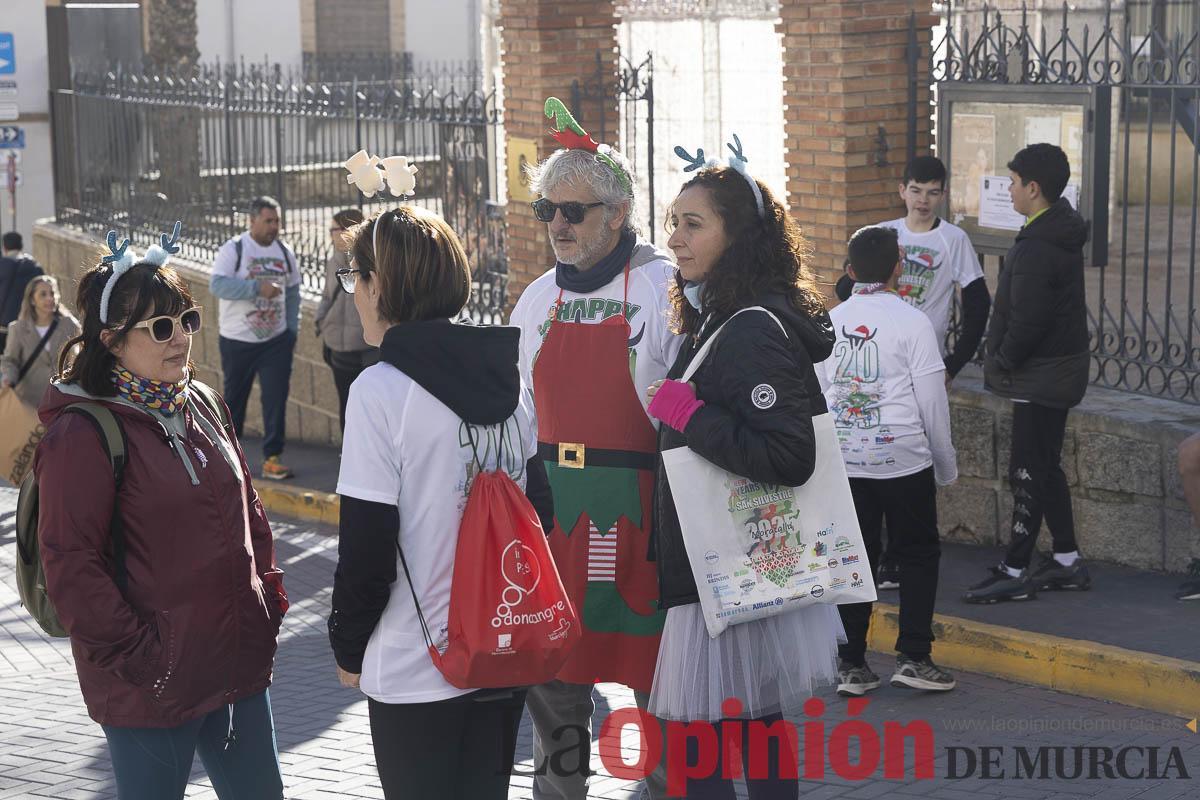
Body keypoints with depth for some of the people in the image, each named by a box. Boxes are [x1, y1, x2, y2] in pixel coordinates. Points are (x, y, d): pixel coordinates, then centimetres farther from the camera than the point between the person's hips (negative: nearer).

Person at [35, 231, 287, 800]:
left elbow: (245, 509, 19)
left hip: (239, 662, 7)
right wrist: (137, 657, -18)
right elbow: (70, 565, -17)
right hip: (152, 686, -7)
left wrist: (269, 597, 10)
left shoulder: (200, 405, 10)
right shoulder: (81, 434, -14)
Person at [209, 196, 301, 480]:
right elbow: (217, 284, -22)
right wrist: (258, 288, -30)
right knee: (234, 398, 9)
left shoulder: (285, 252, 6)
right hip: (237, 340, -3)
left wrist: (292, 329, 6)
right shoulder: (233, 249, -9)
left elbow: (293, 292, 14)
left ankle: (272, 458, -1)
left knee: (276, 398, -5)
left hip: (276, 342, 3)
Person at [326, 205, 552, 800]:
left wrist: (348, 646, -1)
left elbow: (366, 544, -16)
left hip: (415, 668, -6)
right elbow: (539, 509, 9)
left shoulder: (380, 390, -16)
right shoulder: (506, 377, 3)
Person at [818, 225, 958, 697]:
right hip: (903, 456, -4)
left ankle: (851, 665, 8)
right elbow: (932, 399, -6)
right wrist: (946, 464, 5)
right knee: (918, 554, 9)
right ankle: (913, 657, 3)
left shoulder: (829, 322, 5)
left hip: (843, 459, 4)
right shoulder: (911, 321, -8)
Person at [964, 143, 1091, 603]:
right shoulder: (1062, 234, 10)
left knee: (1029, 473, -4)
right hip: (1062, 368, 10)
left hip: (1041, 377, -10)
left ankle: (1015, 572, 3)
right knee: (1046, 466, 17)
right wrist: (1005, 360, 15)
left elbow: (1027, 320, -25)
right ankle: (1067, 563, 23)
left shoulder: (1036, 249, -23)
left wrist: (1001, 362, -10)